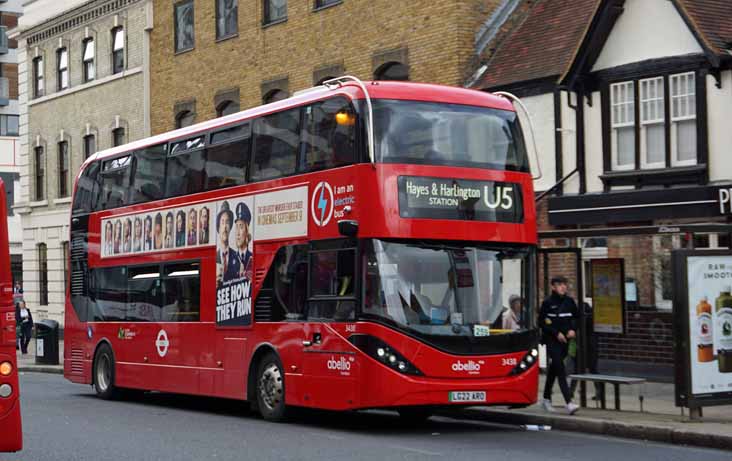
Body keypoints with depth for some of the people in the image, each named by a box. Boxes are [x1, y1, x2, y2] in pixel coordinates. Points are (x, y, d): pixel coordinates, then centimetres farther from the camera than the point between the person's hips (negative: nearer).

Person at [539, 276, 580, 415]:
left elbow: (575, 318, 17)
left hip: (564, 341, 5)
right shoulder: (547, 303, -7)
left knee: (554, 370, 18)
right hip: (552, 341, -5)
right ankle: (569, 403, -21)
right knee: (560, 370, -14)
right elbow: (542, 322, -6)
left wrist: (573, 329, -2)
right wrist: (556, 333, -13)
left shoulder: (569, 302, 6)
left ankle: (546, 399, 33)